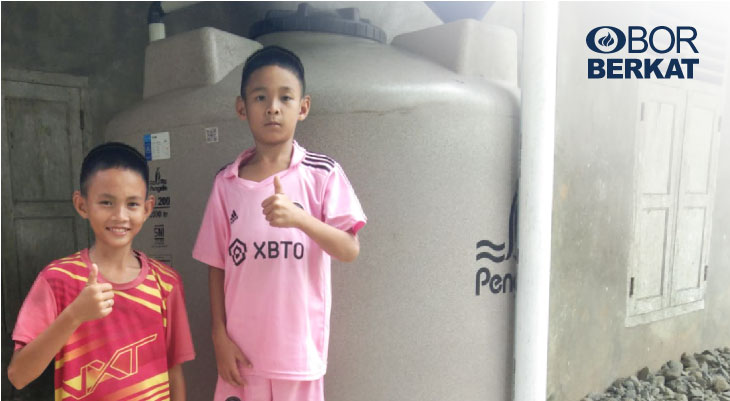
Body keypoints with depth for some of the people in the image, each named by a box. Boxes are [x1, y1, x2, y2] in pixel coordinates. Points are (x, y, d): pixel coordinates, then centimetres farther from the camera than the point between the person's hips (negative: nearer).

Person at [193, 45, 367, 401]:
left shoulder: (323, 174, -8)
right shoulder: (226, 182, 0)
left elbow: (349, 251, -14)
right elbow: (216, 265, 5)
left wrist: (299, 218, -30)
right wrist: (220, 336, 1)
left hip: (299, 349, -2)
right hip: (243, 348, 2)